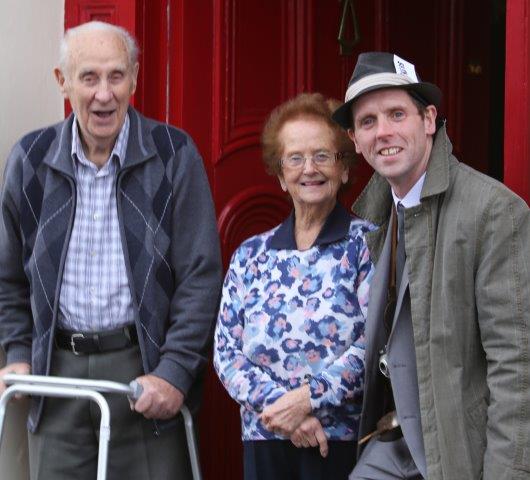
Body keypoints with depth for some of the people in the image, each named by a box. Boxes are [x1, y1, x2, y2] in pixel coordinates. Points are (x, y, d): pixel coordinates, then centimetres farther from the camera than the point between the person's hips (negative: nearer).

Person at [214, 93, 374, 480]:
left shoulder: (367, 244, 0)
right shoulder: (250, 256, 10)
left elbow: (375, 343, -10)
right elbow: (226, 352, 3)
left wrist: (306, 400, -17)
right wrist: (278, 406, -12)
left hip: (345, 444, -3)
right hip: (264, 443, 3)